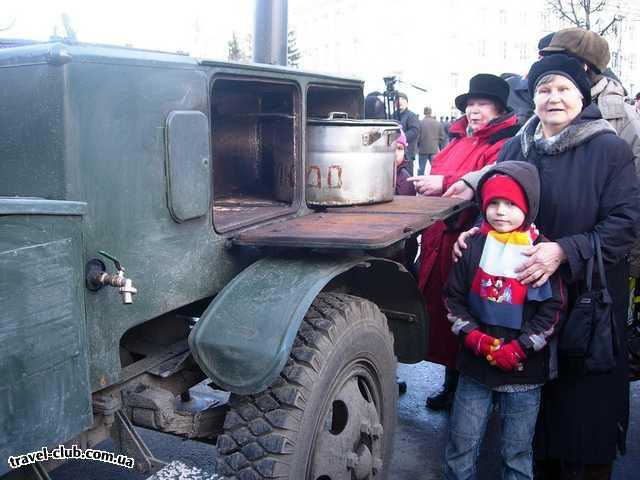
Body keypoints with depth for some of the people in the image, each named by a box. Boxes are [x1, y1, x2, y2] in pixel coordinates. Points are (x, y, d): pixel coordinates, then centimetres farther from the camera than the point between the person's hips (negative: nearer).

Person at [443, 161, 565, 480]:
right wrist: (473, 336, -9)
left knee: (517, 453, 12)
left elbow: (552, 311, -7)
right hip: (475, 367, 2)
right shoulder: (474, 246, 0)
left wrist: (517, 350, -13)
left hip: (524, 372, -2)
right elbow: (454, 298, 4)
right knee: (460, 446, 9)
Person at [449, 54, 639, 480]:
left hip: (588, 297, -4)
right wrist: (475, 232, -5)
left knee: (584, 392, 6)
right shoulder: (517, 148, 7)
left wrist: (564, 250, -23)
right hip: (524, 294, 4)